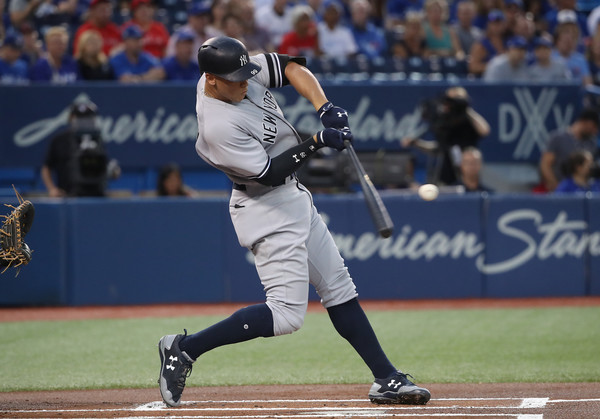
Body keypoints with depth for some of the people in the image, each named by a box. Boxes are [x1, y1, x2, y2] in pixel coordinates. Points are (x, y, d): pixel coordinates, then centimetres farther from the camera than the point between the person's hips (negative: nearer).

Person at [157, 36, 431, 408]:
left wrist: (324, 107, -13)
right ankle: (184, 349, -7)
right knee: (286, 315, -14)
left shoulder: (243, 71, -6)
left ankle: (387, 380, 17)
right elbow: (270, 172, -25)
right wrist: (317, 143, -26)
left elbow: (291, 67, 2)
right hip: (268, 212, -10)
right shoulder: (218, 127, -29)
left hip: (295, 198, 10)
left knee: (340, 289, 12)